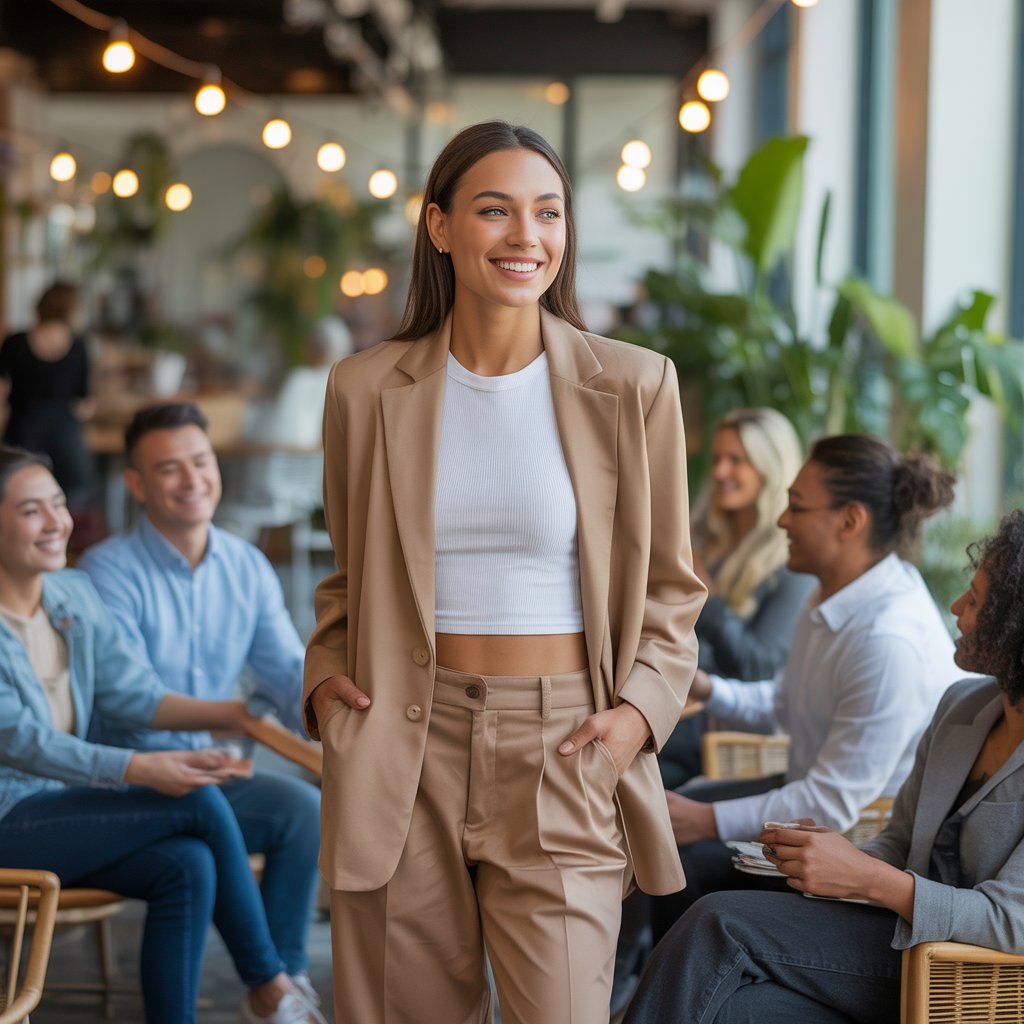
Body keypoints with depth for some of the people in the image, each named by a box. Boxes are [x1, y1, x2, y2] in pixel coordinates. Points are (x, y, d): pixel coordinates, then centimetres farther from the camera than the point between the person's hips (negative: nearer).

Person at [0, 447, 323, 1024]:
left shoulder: (75, 595, 9)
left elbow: (129, 693, 8)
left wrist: (230, 714, -8)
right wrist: (142, 770, -31)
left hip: (67, 806, 7)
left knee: (188, 866, -20)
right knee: (201, 802, -17)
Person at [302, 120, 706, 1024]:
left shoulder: (632, 386, 0)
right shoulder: (366, 389, 5)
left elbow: (669, 588, 9)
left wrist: (641, 710, -5)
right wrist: (325, 673, 2)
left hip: (563, 755, -1)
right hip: (406, 754, 2)